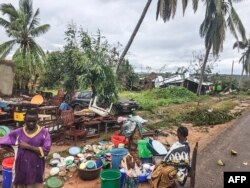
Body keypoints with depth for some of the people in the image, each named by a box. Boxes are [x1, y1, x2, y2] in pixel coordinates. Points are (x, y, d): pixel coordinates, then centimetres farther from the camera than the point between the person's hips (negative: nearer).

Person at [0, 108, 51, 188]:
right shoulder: (18, 132, -4)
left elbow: (45, 150, -15)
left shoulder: (44, 132, -9)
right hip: (21, 167, 2)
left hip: (36, 168, -2)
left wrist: (28, 146, -19)